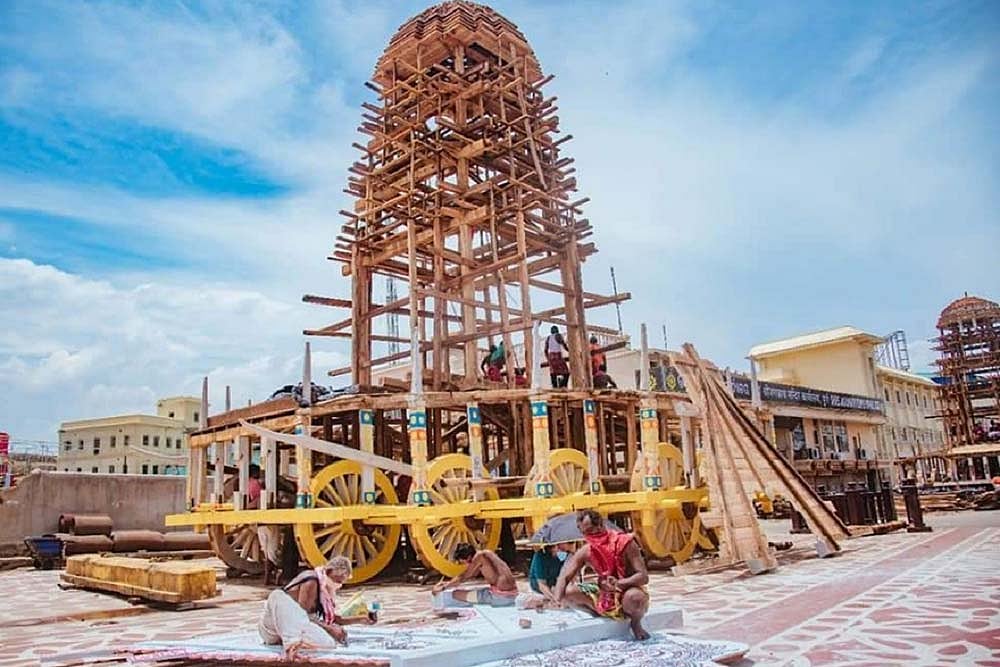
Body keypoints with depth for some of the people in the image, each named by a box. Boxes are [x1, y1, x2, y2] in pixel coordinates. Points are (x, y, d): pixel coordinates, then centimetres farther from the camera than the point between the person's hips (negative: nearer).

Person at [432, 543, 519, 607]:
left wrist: (443, 588, 7)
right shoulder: (486, 554, 14)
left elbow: (462, 578, -4)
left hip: (501, 597, -9)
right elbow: (470, 575, 26)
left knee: (456, 594, -4)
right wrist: (449, 583, 28)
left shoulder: (479, 556, -11)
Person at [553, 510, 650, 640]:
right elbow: (564, 577, -8)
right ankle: (603, 617, 8)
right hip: (604, 594, 5)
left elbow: (643, 577, -23)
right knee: (568, 591, -13)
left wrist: (619, 583, -39)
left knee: (633, 597, -41)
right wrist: (557, 600, -27)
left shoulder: (625, 543, -21)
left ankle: (636, 624, -4)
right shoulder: (585, 552, -8)